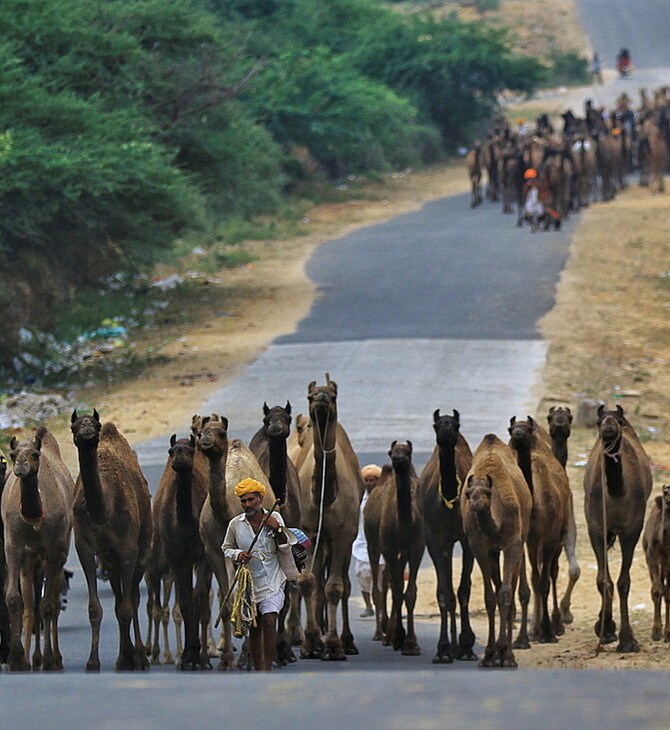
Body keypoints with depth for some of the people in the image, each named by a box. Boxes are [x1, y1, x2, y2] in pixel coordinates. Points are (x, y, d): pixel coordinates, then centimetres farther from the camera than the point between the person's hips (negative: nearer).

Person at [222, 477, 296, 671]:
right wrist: (237, 555, -8)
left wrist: (277, 529, -14)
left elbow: (286, 549, 2)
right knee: (254, 629, 7)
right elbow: (226, 548, 13)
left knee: (269, 622, -18)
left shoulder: (274, 518, -1)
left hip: (272, 582, -2)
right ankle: (258, 670, 17)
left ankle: (268, 668, -17)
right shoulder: (235, 524, 0)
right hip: (248, 582, 2)